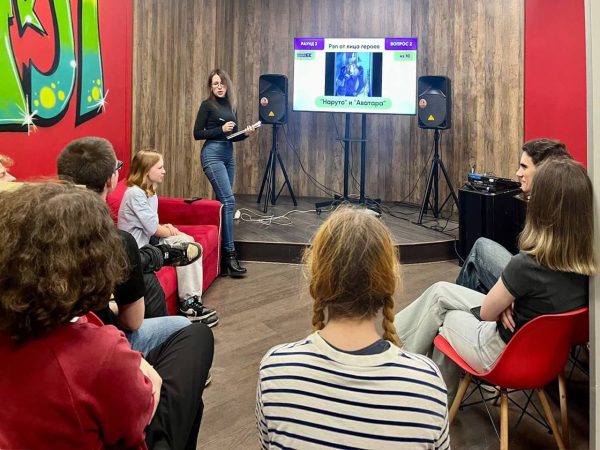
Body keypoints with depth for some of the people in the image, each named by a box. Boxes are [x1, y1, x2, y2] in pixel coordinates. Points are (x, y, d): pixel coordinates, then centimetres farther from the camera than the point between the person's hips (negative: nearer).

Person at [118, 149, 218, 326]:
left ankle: (191, 300, -12)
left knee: (188, 242, -7)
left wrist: (166, 227, -4)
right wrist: (172, 232, -3)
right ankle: (188, 304, -9)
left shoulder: (150, 192, 12)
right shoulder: (135, 193, -17)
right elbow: (153, 229, -19)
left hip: (148, 241, 9)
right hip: (137, 249, -9)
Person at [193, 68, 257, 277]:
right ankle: (229, 254, -17)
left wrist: (245, 133, 0)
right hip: (213, 154, -7)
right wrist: (221, 129, -15)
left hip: (229, 155, 7)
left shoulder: (230, 105, 15)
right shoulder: (207, 105, -3)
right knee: (228, 200, -17)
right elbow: (197, 134, -7)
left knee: (224, 201, 7)